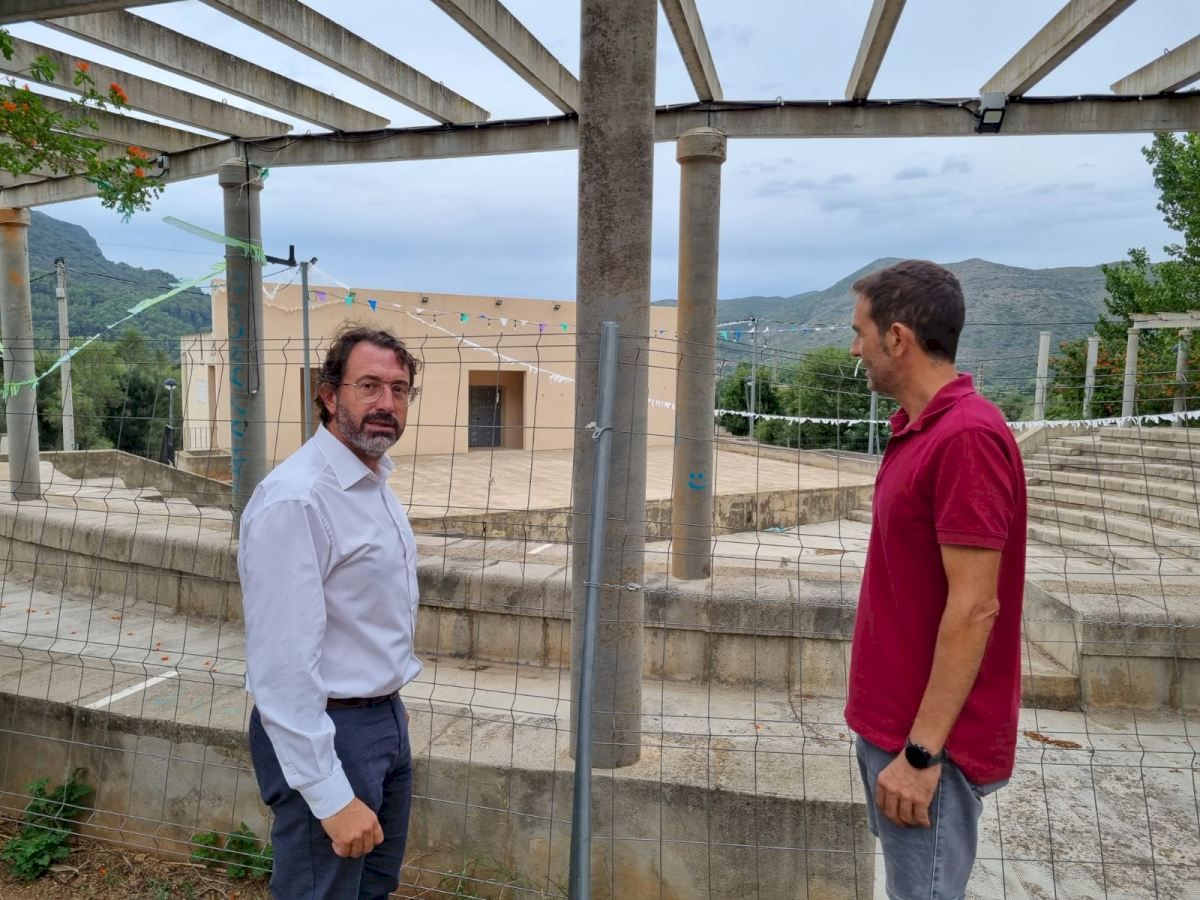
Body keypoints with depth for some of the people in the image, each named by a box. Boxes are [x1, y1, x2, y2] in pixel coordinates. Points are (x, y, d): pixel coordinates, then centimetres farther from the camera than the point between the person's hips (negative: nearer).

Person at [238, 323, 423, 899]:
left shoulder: (375, 485, 7)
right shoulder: (295, 500, -23)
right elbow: (283, 664, -25)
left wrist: (389, 715, 17)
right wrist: (332, 798, -23)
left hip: (386, 719, 9)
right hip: (327, 733, -9)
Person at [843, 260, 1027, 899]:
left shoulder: (967, 437, -22)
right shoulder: (920, 429, 8)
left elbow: (973, 608, -24)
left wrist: (921, 752, -20)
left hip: (925, 741, -9)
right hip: (891, 724, 9)